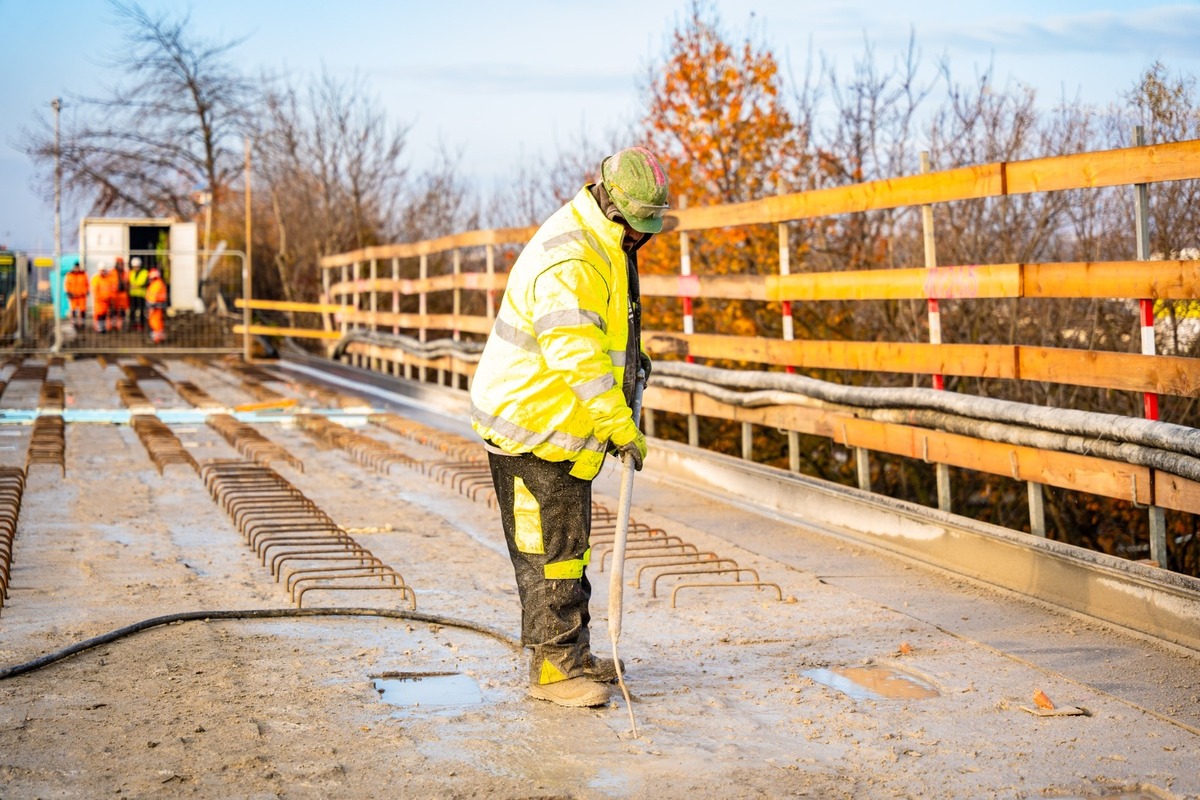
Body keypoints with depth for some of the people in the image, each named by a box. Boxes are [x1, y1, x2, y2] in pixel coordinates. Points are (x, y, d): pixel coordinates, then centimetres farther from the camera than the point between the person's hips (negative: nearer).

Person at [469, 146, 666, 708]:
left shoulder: (604, 245, 9)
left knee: (569, 543, 17)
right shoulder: (567, 261, -25)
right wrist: (621, 427, -32)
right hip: (531, 427, -11)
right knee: (550, 549, -5)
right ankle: (551, 667, 3)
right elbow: (576, 357, -32)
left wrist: (628, 353, 16)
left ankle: (572, 654, 28)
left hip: (559, 426, 11)